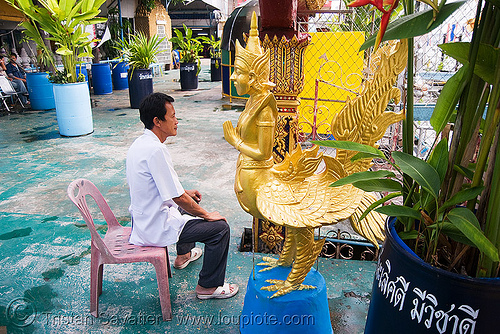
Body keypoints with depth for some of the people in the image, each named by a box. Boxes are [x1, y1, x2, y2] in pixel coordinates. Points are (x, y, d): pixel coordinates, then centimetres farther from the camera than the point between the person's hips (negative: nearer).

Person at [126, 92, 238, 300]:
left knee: (190, 203, 32)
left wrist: (185, 193, 18)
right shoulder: (156, 150, -28)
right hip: (156, 228, -10)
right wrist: (206, 215, -11)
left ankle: (183, 255, 48)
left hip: (142, 218, 10)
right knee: (220, 227, -7)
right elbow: (178, 197, -25)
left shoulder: (139, 143, 4)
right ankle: (208, 287, 8)